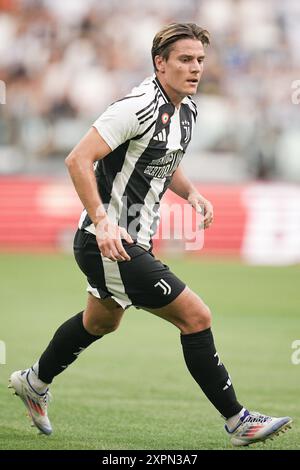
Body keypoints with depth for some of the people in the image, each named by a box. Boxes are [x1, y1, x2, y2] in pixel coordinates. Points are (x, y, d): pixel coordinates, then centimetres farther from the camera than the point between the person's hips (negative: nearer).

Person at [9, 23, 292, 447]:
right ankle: (237, 421, -4)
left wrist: (192, 193, 5)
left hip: (132, 241, 10)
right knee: (196, 316, -11)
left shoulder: (186, 109, 7)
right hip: (106, 242, -10)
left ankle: (35, 382, 51)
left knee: (101, 321, 30)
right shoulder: (139, 106, -22)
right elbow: (78, 159, -25)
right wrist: (102, 222, -33)